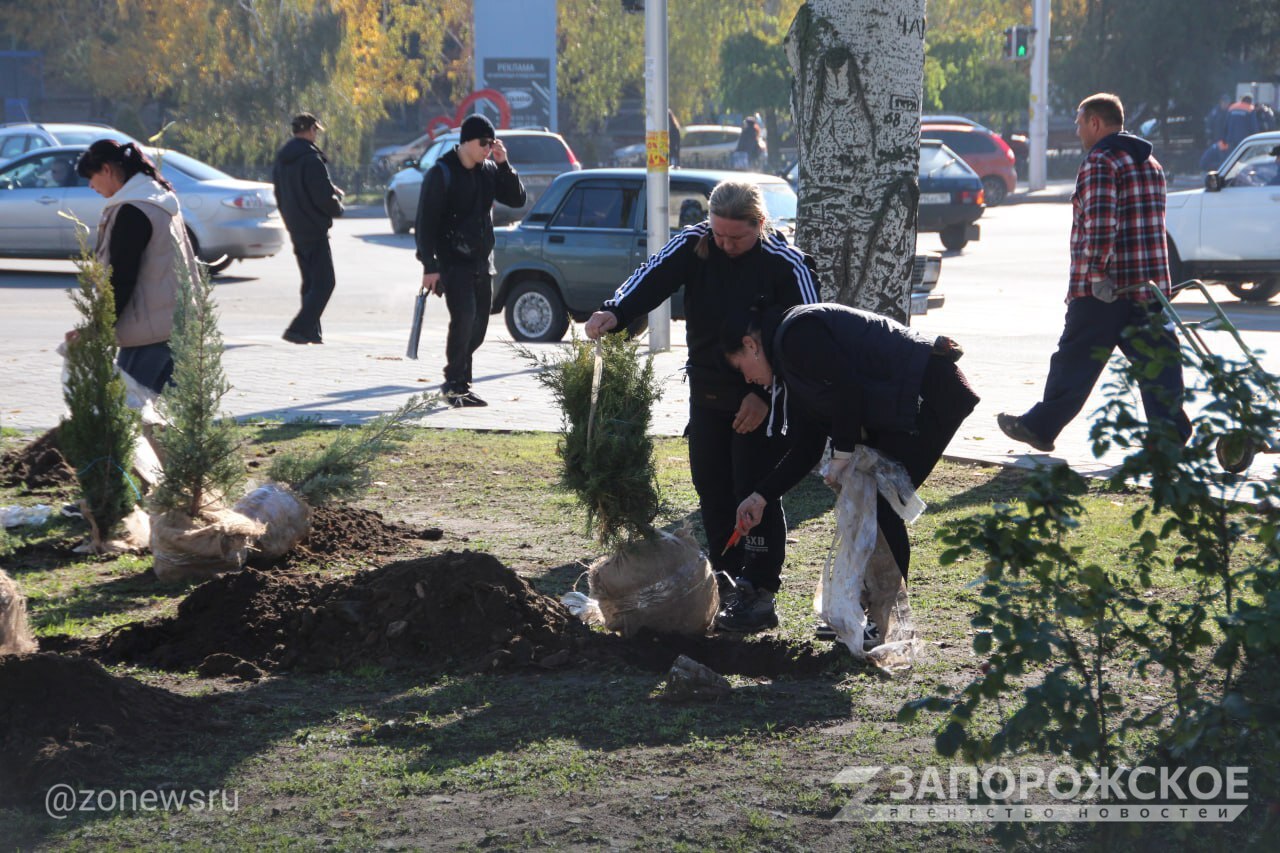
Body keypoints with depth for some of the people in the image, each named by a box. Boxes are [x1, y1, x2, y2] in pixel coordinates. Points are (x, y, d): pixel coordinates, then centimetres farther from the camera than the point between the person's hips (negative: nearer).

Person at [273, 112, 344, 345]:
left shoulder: (281, 159, 10)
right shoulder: (310, 158, -18)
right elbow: (324, 197, -22)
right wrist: (338, 206, 1)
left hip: (295, 229, 9)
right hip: (314, 229, -9)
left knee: (310, 281, 17)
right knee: (324, 282, -5)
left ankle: (311, 331, 17)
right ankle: (298, 328, -14)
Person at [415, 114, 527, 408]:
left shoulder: (489, 170, 9)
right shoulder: (441, 173, -9)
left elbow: (517, 199, 6)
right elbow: (426, 221, -10)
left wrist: (504, 165, -6)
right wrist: (429, 265, -16)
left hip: (482, 262, 7)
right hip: (453, 262, -7)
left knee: (478, 326, 7)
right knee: (463, 318, -18)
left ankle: (461, 383, 17)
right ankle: (453, 383, -9)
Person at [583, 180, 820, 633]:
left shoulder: (786, 265, -14)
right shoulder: (693, 245, -4)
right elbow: (653, 278, -20)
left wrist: (766, 395, -18)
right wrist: (615, 312, -41)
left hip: (761, 399, -5)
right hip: (707, 392, 5)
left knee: (756, 492, -7)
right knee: (711, 488, 10)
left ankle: (759, 595, -1)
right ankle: (726, 580, 23)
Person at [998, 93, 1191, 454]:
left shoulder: (1100, 162, -11)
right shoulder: (1150, 162, 18)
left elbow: (1100, 222, -23)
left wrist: (1097, 272, -20)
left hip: (1104, 289, -7)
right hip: (1150, 285, 8)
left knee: (1075, 362, 3)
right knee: (1156, 361, 4)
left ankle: (1040, 426, 13)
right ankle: (1171, 433, -3)